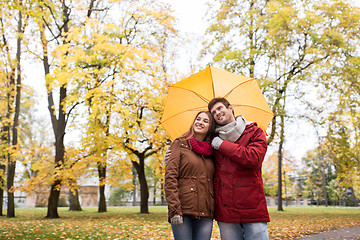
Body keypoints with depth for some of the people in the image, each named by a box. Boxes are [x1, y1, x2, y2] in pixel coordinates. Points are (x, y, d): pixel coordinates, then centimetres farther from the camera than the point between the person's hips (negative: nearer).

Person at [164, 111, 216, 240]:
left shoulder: (211, 152, 15)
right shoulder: (179, 144, 3)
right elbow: (170, 177, -6)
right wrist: (174, 210, -14)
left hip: (205, 213, 4)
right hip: (183, 209, -4)